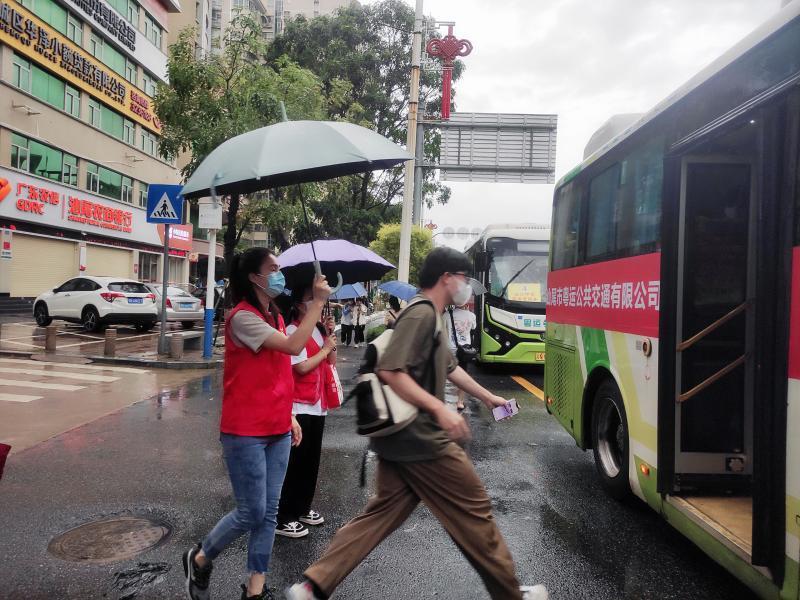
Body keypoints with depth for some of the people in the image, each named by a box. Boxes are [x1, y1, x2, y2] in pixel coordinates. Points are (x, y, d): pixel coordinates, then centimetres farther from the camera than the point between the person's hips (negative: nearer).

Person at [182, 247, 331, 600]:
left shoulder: (273, 316, 11)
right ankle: (199, 560, 28)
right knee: (251, 513, 1)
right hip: (245, 433, -8)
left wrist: (289, 416, 14)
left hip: (277, 430, 8)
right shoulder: (243, 317, -16)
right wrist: (318, 301, -24)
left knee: (269, 512, 11)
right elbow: (293, 345, -27)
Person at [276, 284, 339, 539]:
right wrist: (325, 348, -9)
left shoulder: (318, 329, 11)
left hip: (317, 405, 8)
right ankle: (283, 518, 10)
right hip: (299, 406, -8)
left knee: (312, 460, 16)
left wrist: (330, 334, -1)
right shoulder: (292, 331, -13)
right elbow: (302, 367, -21)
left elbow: (331, 362, 10)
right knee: (295, 462, -1)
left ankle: (302, 508, 30)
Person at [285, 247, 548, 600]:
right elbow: (390, 370, -26)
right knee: (474, 512, 5)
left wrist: (487, 397, 35)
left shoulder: (430, 317, 16)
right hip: (422, 439, -10)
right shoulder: (422, 313, -17)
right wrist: (439, 408, -28)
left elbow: (449, 368, 28)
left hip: (400, 438, 10)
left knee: (382, 513, 13)